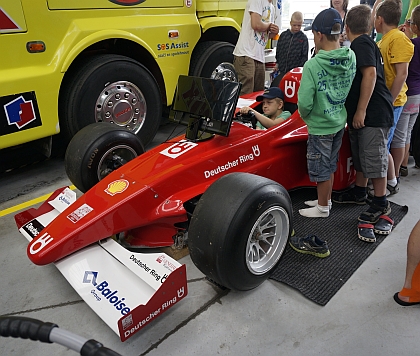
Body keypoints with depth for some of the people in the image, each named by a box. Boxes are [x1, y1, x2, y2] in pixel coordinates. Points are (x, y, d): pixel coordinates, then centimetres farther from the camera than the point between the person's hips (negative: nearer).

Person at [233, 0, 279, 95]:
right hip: (246, 54, -9)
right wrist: (270, 25, 1)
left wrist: (274, 32, 5)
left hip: (259, 56, 9)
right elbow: (256, 24, -18)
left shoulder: (272, 8, 23)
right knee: (245, 94, -14)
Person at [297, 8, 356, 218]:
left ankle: (322, 208, 27)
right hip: (340, 122, 6)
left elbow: (304, 102, -23)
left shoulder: (313, 64, -22)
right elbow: (352, 89, 4)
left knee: (321, 169, 10)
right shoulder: (351, 57, -4)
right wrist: (339, 109, 14)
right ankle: (325, 200, 38)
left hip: (320, 125, -6)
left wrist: (305, 115, -3)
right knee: (330, 165, 21)